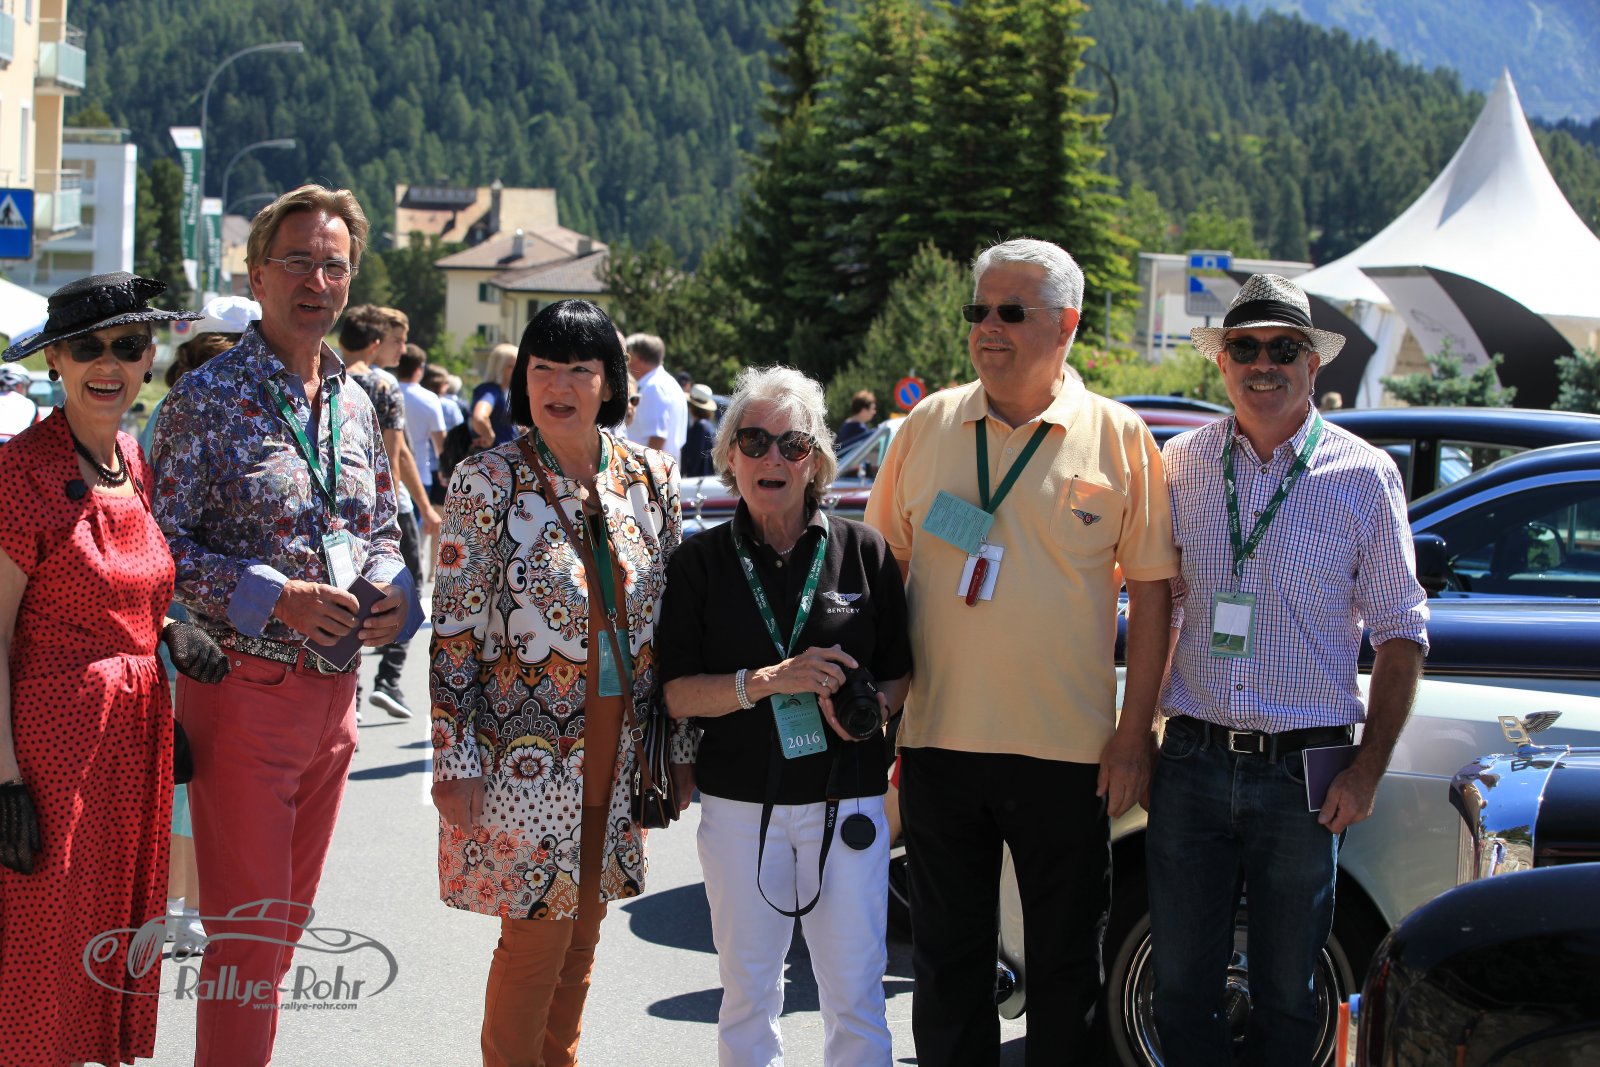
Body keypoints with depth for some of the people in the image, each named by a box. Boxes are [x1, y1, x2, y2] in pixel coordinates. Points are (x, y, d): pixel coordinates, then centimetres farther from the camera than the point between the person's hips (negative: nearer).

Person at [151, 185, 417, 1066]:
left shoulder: (356, 402, 11)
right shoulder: (209, 396, -8)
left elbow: (381, 528, 20)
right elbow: (164, 544, -11)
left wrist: (393, 593, -2)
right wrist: (279, 598, -21)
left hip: (335, 690, 6)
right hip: (244, 688, -6)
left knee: (287, 919, 16)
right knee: (247, 927, -4)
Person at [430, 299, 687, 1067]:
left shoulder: (650, 479, 4)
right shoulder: (488, 483, -8)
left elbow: (674, 620, 10)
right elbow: (455, 632, -8)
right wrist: (455, 759, -12)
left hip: (619, 746, 4)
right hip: (527, 747, -4)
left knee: (581, 933, 13)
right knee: (536, 937, -1)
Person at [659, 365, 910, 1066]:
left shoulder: (864, 552, 2)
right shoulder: (702, 561, 2)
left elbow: (900, 674, 8)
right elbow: (679, 693, -3)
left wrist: (872, 708, -14)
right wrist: (769, 681, -17)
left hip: (847, 803, 0)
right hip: (741, 806, 0)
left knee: (856, 995, 3)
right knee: (748, 995, 9)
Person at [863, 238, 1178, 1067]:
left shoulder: (1117, 438, -1)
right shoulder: (928, 427, 5)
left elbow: (1150, 592, 0)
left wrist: (1134, 734, -5)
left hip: (1070, 749, -2)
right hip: (938, 741, 2)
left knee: (1066, 963, 9)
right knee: (948, 958, 12)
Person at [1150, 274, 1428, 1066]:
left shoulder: (1365, 475, 0)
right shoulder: (1180, 465, 6)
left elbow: (1400, 635, 2)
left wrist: (1368, 772, -5)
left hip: (1303, 772, -2)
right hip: (1192, 762, 2)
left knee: (1288, 999, 8)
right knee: (1182, 989, 6)